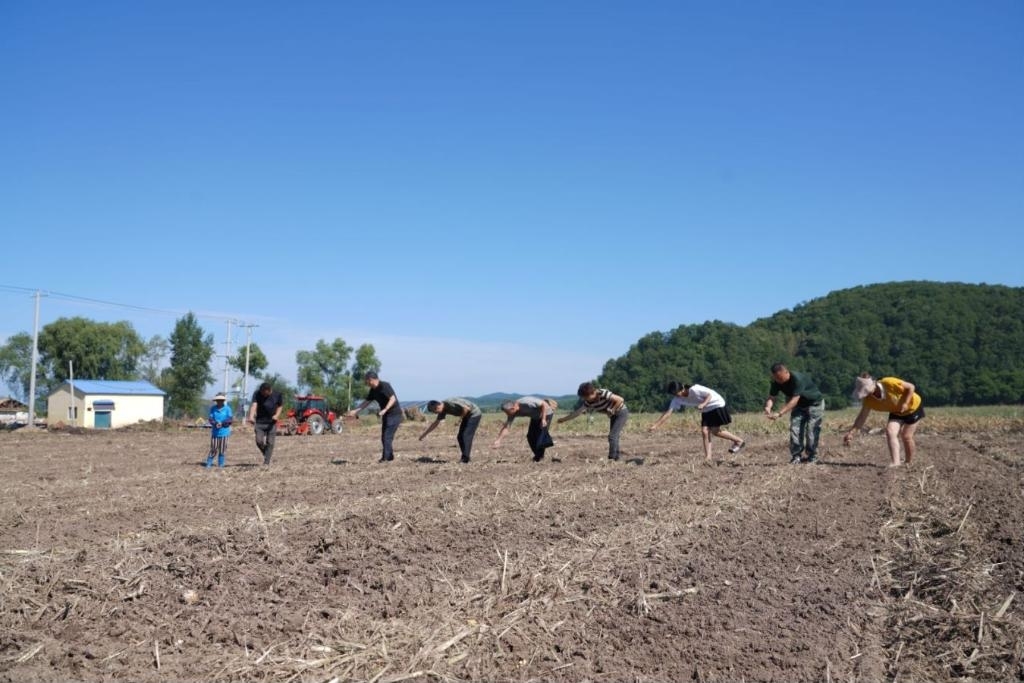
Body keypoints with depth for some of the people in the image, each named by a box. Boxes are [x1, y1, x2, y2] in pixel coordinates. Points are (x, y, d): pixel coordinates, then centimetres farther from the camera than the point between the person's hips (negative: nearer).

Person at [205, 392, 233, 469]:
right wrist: (216, 423, -20)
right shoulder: (213, 408, 4)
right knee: (213, 449, 0)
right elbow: (211, 419, 0)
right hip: (215, 432, 0)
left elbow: (229, 420, -5)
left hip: (224, 432, 0)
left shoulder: (227, 408, -1)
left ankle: (220, 465, 17)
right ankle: (209, 464, 13)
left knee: (222, 450, 5)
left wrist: (222, 423, -21)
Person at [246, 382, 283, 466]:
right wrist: (251, 416, -43)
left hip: (272, 423, 0)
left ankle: (266, 462, 6)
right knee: (259, 441, -7)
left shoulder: (277, 395, -8)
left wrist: (277, 415, -13)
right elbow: (254, 405, -26)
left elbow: (280, 406, 6)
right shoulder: (257, 394, -11)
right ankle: (267, 454, 22)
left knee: (270, 442, -2)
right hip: (259, 422, 0)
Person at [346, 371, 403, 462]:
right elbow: (367, 401, 17)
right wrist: (355, 411, 14)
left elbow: (393, 399, -26)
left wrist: (384, 410, -38)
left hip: (394, 414, -9)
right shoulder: (373, 390, 9)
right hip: (386, 415, 9)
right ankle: (390, 457, 20)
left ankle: (385, 458, -10)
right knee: (384, 437, 11)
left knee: (387, 437, -12)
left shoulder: (384, 386, -18)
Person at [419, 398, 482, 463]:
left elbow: (466, 408, -28)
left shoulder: (450, 403, -27)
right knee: (460, 437, 5)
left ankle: (465, 459, -12)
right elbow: (435, 423, 12)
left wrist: (461, 418, -14)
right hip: (468, 416, 9)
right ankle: (465, 457, 9)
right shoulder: (443, 410, 2)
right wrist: (424, 434, 14)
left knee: (466, 436, -14)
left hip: (474, 414, -9)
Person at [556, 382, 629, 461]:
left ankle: (611, 459, -9)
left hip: (622, 413, -8)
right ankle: (616, 457, 22)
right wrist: (563, 419, -4)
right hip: (613, 415, 8)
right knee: (613, 436, 13)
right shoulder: (588, 402, -8)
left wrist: (612, 411, -24)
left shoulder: (603, 394, -29)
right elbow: (577, 412, -2)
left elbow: (620, 400, -29)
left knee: (612, 436, -13)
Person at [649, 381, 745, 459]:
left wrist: (703, 404, -38)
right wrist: (656, 425, -22)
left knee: (715, 431, -9)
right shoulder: (677, 399, -10)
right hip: (706, 410, 7)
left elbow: (709, 394, -20)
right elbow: (668, 412, -14)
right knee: (704, 432, -7)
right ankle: (708, 457, -6)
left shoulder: (694, 389, -30)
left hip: (716, 405, -7)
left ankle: (739, 441, 8)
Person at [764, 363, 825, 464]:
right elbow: (771, 397, -16)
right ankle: (796, 456, 0)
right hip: (799, 406, 6)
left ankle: (811, 456, 3)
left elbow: (794, 400, -43)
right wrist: (768, 407, -41)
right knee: (794, 428, -6)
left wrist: (779, 413, -51)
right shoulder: (776, 382, -16)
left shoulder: (797, 379, -38)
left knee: (812, 430, -9)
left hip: (814, 403, -6)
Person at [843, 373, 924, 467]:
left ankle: (909, 463, 14)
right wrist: (851, 432, -22)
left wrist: (905, 403, -29)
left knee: (906, 436, -5)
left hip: (913, 407, -4)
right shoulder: (869, 400, -19)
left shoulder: (889, 383, -36)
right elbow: (862, 417, -15)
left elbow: (911, 387, -23)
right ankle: (895, 462, -16)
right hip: (896, 412, 5)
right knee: (890, 431, -17)